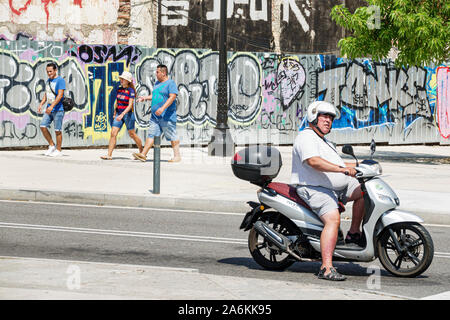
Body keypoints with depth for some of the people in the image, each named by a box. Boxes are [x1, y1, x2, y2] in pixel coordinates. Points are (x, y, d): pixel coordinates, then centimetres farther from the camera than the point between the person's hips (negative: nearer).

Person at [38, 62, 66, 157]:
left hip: (58, 110, -7)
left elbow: (60, 95, -17)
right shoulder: (48, 81, 15)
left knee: (57, 130, -3)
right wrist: (41, 104, 6)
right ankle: (52, 145, 12)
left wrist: (52, 106, -25)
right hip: (49, 109, 7)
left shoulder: (60, 80, -9)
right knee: (43, 126, -2)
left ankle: (58, 150, 6)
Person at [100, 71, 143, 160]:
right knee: (113, 133, -6)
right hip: (119, 114, 6)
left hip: (127, 114, -6)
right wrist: (114, 113, 21)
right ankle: (109, 155, -9)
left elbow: (130, 105, -20)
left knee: (132, 135, 6)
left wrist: (122, 114, -29)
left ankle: (142, 152, 25)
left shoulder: (131, 91, -12)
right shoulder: (119, 89, 8)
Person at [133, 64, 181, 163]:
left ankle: (177, 156, 3)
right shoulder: (157, 83, 17)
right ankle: (143, 154, -2)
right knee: (151, 134, 2)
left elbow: (173, 97, -20)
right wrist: (145, 98, 8)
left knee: (172, 137, -3)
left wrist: (162, 108, -28)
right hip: (155, 116, 8)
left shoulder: (170, 83, -9)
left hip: (167, 116, -8)